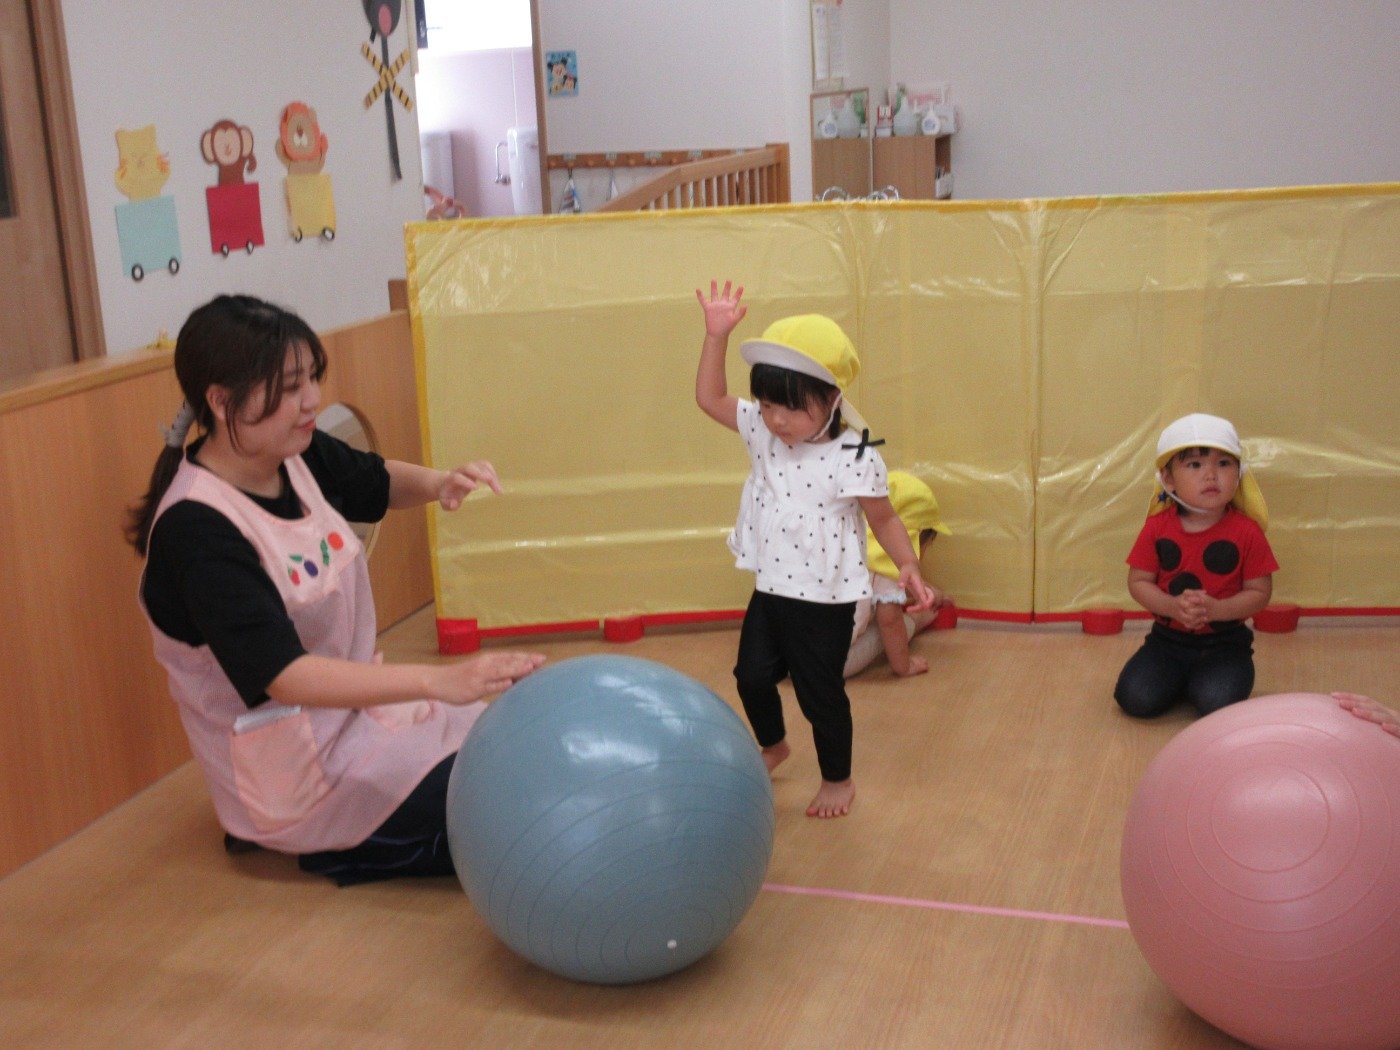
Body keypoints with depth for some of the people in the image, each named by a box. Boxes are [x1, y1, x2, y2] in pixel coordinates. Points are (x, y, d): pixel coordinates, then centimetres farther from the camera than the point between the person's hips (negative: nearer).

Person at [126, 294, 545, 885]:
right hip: (298, 774, -9)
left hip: (353, 708, 9)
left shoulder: (295, 456, -5)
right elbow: (283, 675, -34)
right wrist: (439, 681, -42)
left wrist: (437, 483, -9)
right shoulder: (197, 529, -27)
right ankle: (337, 848, 1)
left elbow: (377, 483, 15)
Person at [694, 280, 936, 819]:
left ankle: (838, 778, 30)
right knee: (753, 674, 15)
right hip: (770, 589, 6)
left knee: (820, 691, 6)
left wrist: (908, 567, -22)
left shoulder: (855, 457, -19)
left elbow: (883, 518, -9)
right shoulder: (762, 431, -4)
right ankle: (773, 745, 45)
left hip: (825, 598, -5)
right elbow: (710, 397, 2)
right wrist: (717, 334, -8)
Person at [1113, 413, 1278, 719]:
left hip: (1225, 642, -1)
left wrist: (1216, 610, -23)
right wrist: (1172, 606, -20)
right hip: (1168, 639, 2)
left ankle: (1202, 682, 11)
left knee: (1217, 704, -26)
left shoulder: (1246, 531, -9)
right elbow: (1138, 582, -1)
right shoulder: (1157, 527, -5)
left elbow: (1259, 592, -6)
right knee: (1135, 699, -18)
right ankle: (1177, 680, 15)